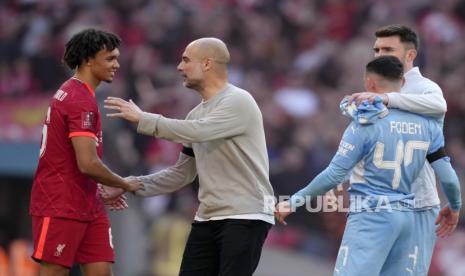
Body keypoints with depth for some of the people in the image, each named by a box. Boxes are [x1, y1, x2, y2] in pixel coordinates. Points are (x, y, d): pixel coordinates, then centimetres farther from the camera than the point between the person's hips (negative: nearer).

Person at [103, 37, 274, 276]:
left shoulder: (238, 101, -10)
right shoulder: (197, 114, 15)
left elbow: (198, 131, -27)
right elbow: (181, 174, 19)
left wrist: (142, 119, -20)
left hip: (244, 218, -8)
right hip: (207, 218, 8)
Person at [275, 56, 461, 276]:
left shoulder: (367, 123, -9)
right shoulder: (427, 124, 6)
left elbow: (334, 175, -11)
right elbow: (448, 177, 7)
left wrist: (295, 200, -2)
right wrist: (455, 207, 27)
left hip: (371, 217, -6)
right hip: (407, 217, 6)